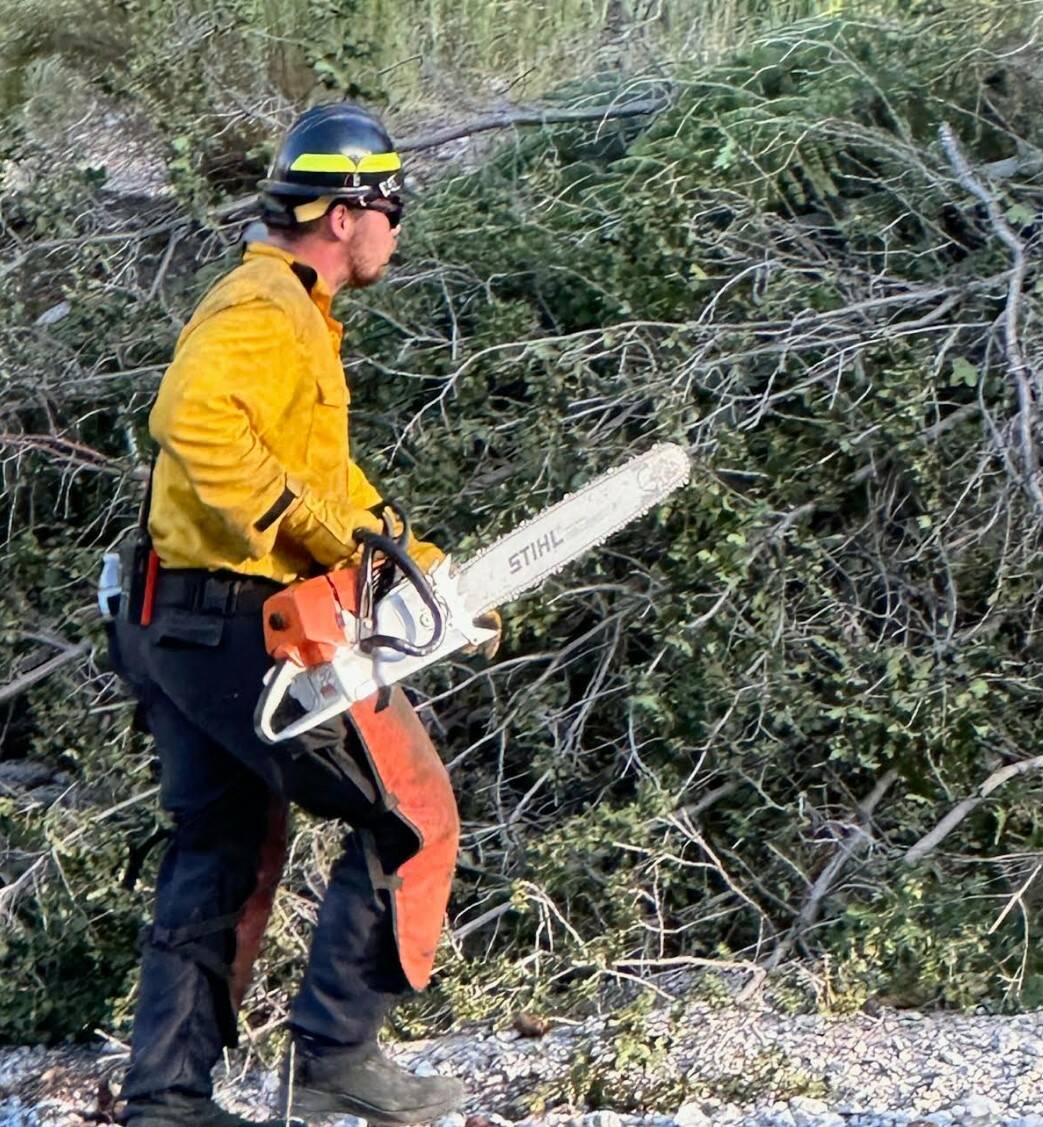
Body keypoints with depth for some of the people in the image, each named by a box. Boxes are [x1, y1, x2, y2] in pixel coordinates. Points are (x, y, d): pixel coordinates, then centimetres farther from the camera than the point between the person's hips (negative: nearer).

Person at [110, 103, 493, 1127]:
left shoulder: (290, 312, 21)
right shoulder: (267, 311, -13)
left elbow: (329, 476, 25)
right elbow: (193, 418, -33)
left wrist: (420, 562, 16)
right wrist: (303, 526, -29)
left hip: (177, 628, 11)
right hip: (246, 627, -11)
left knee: (224, 853, 16)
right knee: (412, 814, -2)